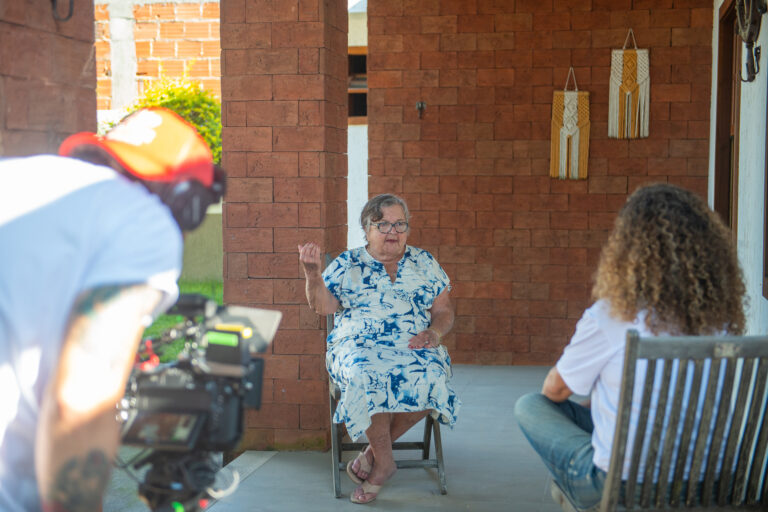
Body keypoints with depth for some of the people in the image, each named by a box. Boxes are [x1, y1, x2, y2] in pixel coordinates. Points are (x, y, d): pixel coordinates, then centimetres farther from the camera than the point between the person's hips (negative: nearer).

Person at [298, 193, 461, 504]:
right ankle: (384, 460, -20)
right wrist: (312, 272, -12)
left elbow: (444, 311, 15)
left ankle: (375, 451, -19)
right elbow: (323, 306, 3)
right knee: (366, 374, -38)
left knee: (430, 375, -34)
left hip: (413, 348, 2)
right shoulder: (347, 264, 13)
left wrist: (434, 332, -7)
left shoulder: (425, 263, 16)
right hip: (357, 347, -1)